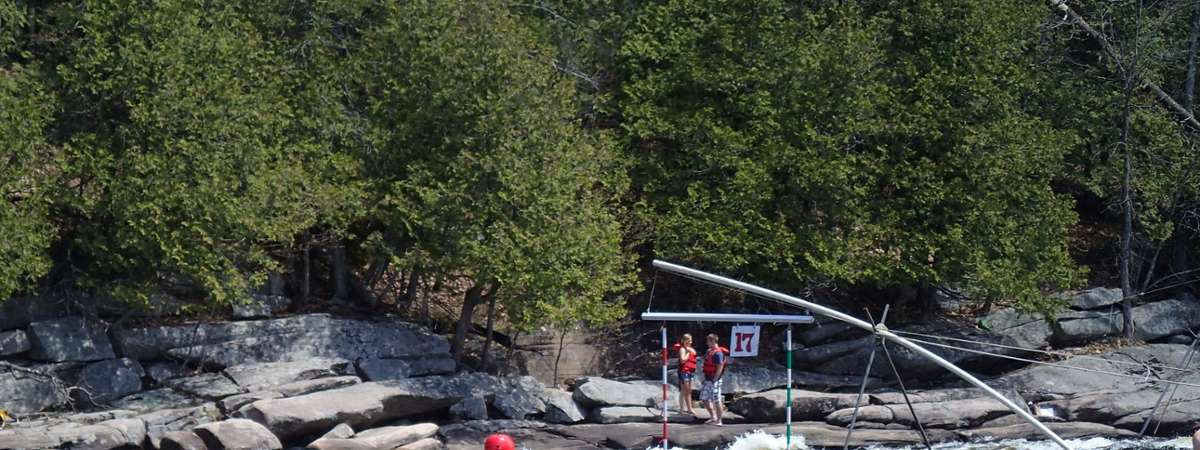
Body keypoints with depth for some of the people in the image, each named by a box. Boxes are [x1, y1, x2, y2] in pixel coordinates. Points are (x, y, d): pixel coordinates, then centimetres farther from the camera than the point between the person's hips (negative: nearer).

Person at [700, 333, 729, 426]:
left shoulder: (718, 353, -19)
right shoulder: (709, 351, 12)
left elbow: (719, 368, -22)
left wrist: (714, 380, -22)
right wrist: (705, 378, 18)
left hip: (714, 380, -11)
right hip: (707, 379, 11)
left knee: (716, 401, -3)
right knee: (704, 399, 15)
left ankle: (719, 421, 4)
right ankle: (713, 417, 26)